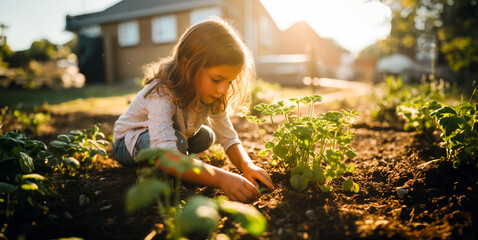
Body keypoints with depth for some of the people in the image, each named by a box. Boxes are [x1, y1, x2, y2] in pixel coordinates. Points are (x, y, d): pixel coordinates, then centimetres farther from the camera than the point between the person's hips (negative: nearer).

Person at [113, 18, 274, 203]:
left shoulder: (213, 97, -17)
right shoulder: (162, 93, -38)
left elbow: (229, 138, -17)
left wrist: (247, 166, -38)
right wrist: (222, 178, -58)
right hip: (127, 143, -7)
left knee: (206, 136, -11)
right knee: (177, 141, -34)